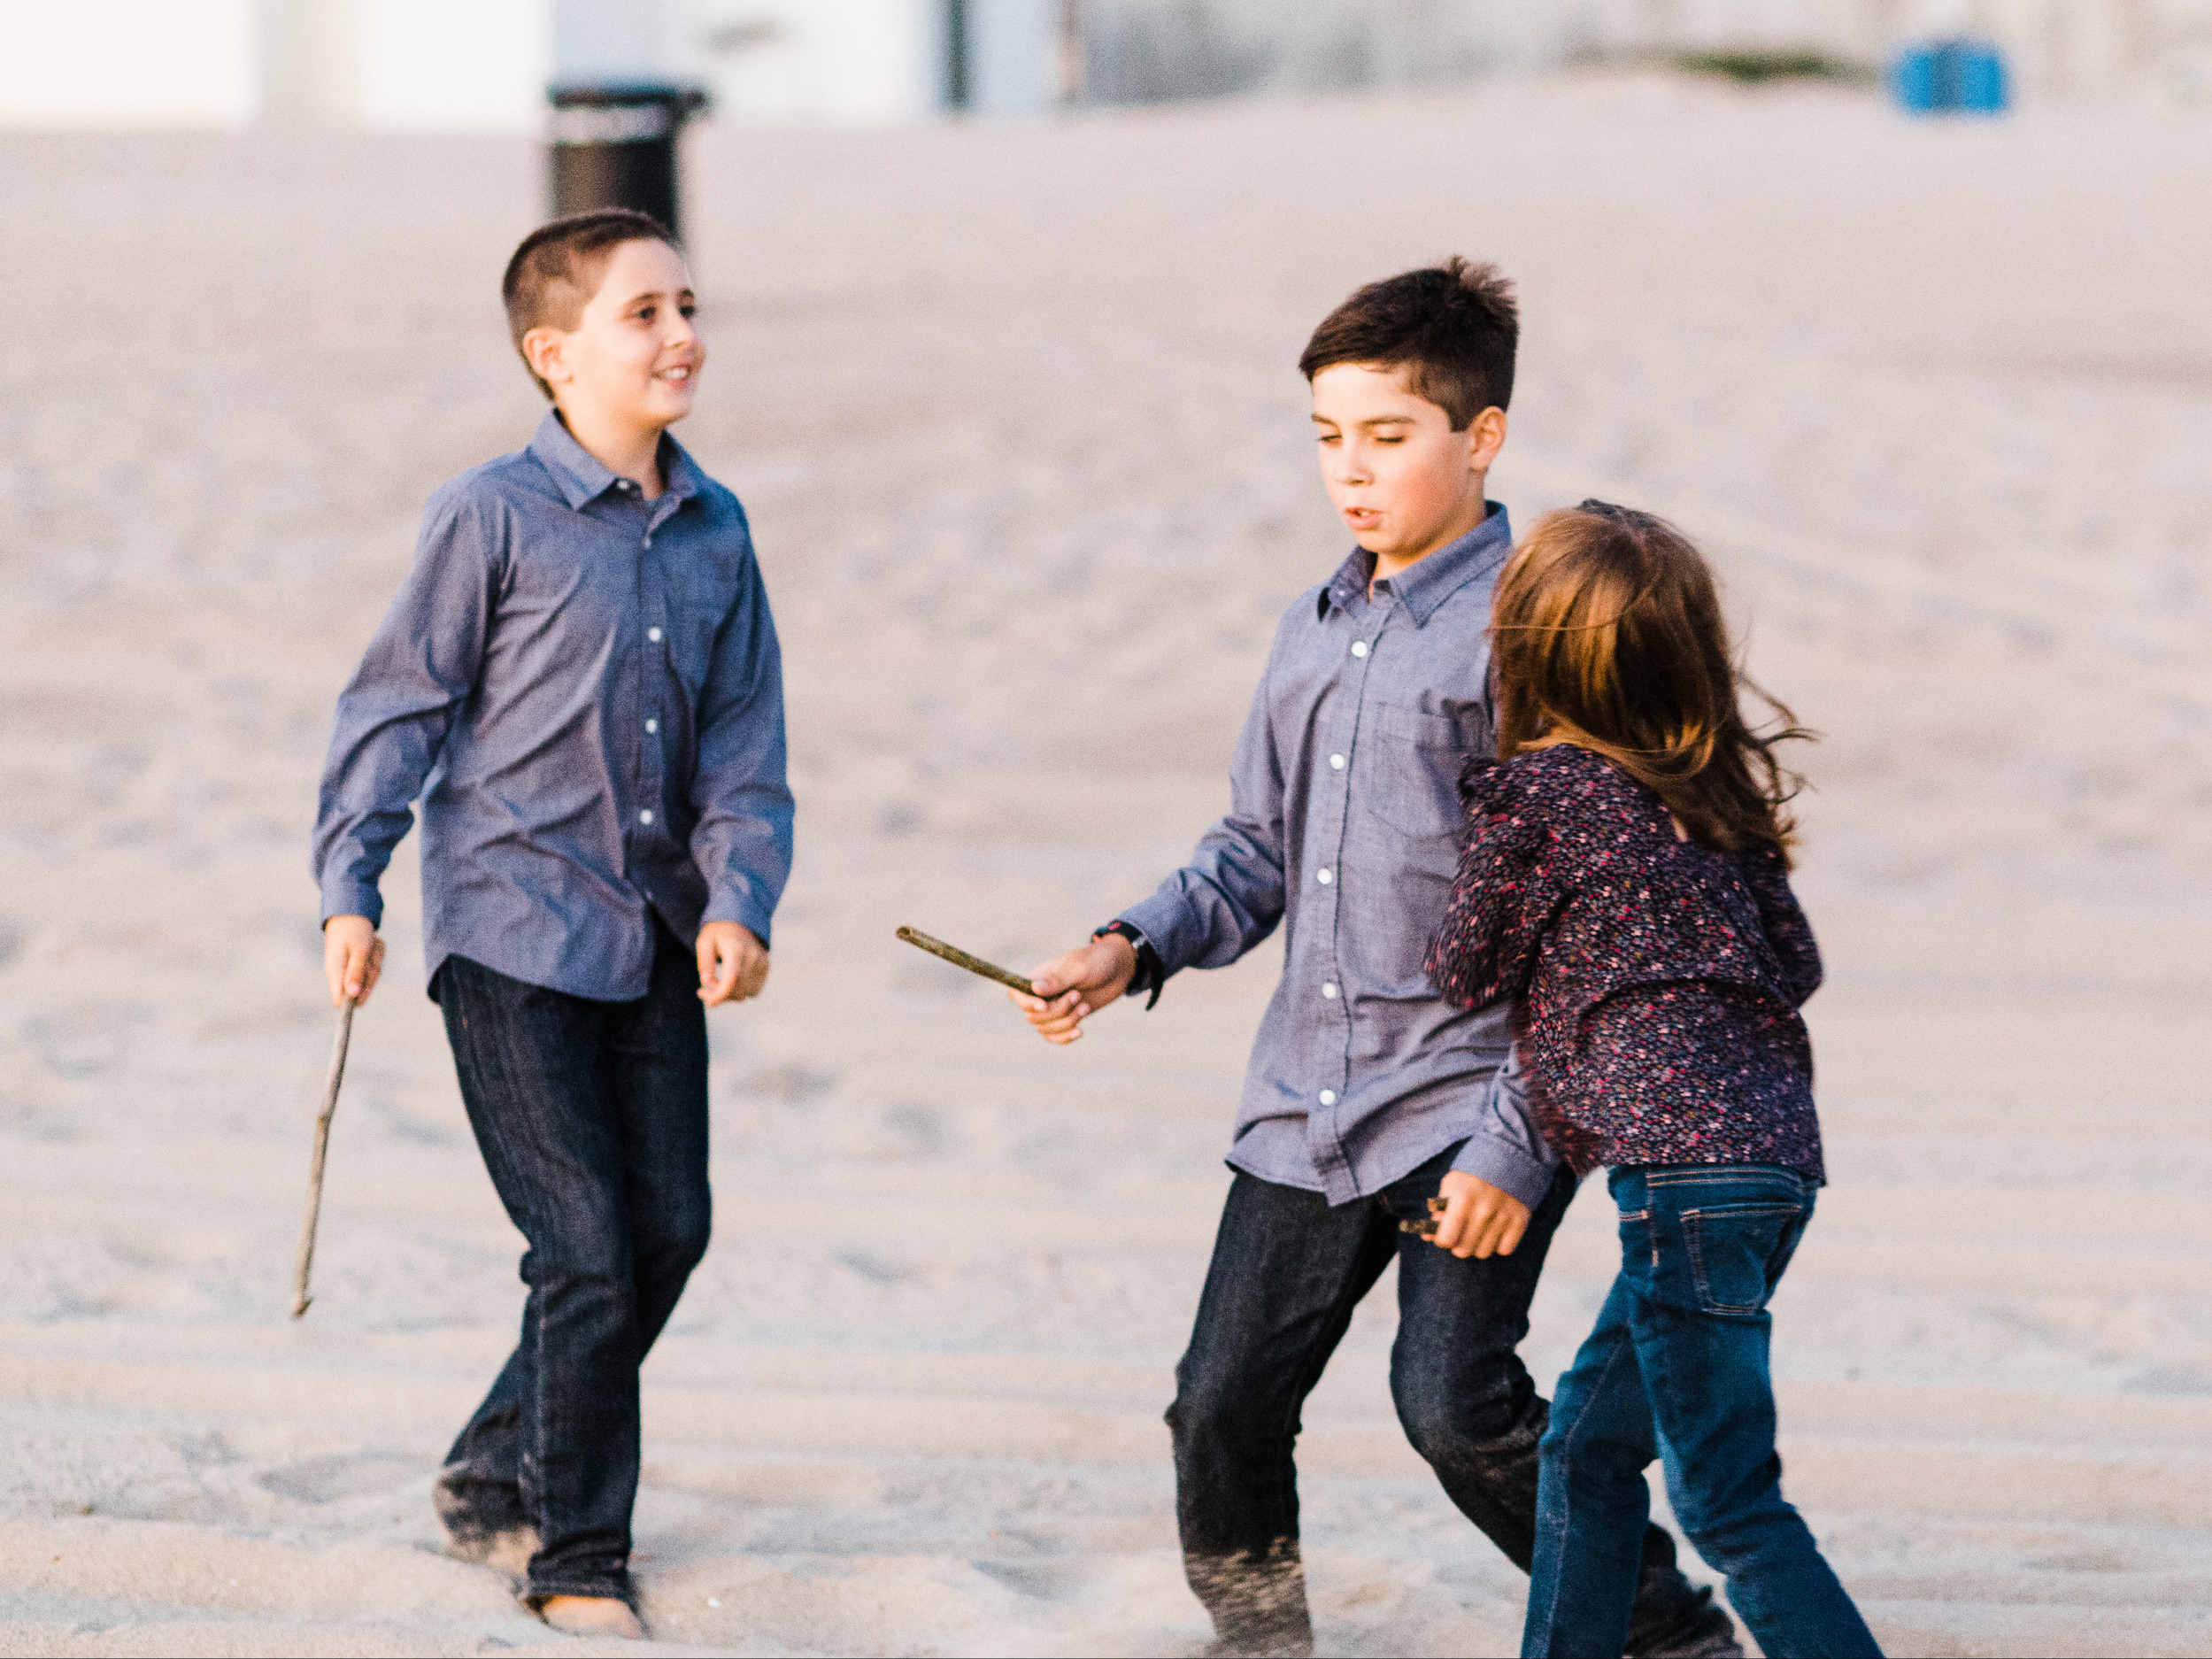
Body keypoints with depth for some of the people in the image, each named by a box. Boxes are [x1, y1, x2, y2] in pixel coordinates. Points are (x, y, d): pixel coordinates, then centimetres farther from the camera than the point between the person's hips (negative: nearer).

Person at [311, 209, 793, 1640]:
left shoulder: (716, 530, 6)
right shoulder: (494, 518, -10)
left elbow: (744, 745, 7)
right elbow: (398, 706, -4)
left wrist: (738, 901, -6)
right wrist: (351, 892, -7)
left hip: (654, 939, 6)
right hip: (512, 933, -6)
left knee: (670, 1227, 9)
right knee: (587, 1250, -8)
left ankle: (496, 1479, 29)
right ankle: (577, 1561, 6)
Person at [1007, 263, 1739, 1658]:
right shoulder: (1314, 632, 13)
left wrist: (1516, 1144, -18)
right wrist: (1133, 951, 4)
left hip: (1474, 1096, -7)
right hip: (1306, 1108, 7)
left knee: (1456, 1400, -18)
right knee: (1222, 1410, 5)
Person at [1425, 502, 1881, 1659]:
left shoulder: (1532, 793, -6)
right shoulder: (1719, 791, 13)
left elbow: (1463, 976, 6)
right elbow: (1797, 964, 18)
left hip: (1683, 1158, -9)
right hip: (1775, 1147, 9)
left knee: (1730, 1502, -7)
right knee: (1588, 1443, 19)